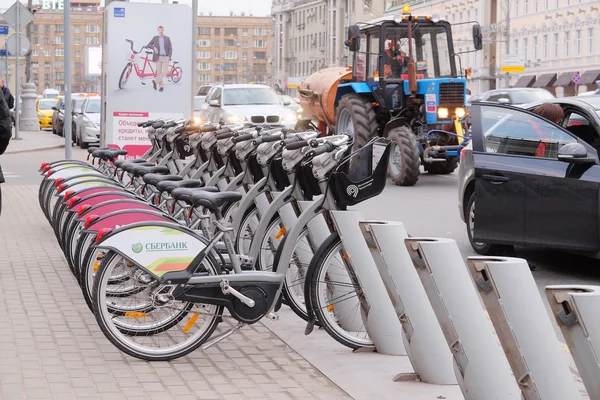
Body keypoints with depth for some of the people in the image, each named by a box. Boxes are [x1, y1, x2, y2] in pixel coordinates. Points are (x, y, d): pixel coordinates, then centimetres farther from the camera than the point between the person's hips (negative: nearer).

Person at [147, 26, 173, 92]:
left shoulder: (167, 38, 7)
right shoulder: (155, 38, 8)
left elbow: (170, 48, 5)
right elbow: (149, 45, 7)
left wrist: (169, 57, -8)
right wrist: (153, 47, -13)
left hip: (165, 57, 0)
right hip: (158, 57, 0)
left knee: (165, 72, -12)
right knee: (159, 72, 0)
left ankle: (155, 81, 0)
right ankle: (161, 86, 9)